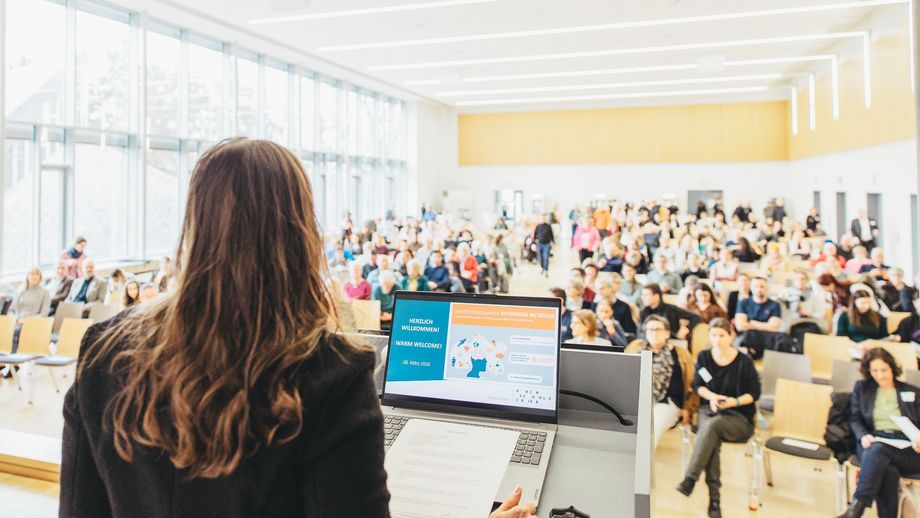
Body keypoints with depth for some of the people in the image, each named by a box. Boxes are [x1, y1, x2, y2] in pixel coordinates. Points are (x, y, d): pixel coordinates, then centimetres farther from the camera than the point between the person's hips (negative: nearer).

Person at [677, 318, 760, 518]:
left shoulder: (744, 361, -6)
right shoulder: (703, 357, 3)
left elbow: (755, 393, -1)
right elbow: (697, 385, 9)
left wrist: (735, 401, -18)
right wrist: (712, 396, -12)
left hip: (739, 416, -2)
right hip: (709, 409, 2)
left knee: (712, 425, -36)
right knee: (712, 436, -33)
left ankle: (690, 479, -35)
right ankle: (714, 495, -32)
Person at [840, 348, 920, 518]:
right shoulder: (861, 387, 19)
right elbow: (855, 419, 13)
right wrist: (863, 436, -9)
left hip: (906, 448, -1)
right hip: (873, 440, 1)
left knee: (877, 449, -37)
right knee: (889, 471, -36)